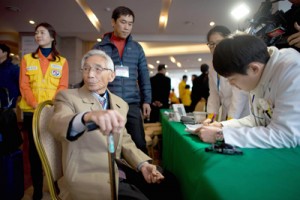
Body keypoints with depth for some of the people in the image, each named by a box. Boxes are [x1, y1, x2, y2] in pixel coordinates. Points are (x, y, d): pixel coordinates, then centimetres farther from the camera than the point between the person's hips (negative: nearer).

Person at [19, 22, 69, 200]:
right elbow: (24, 85, 1)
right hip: (31, 111, 2)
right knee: (34, 149, 7)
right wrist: (35, 105, -15)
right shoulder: (27, 59, 9)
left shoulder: (62, 61, 6)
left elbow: (63, 87, -2)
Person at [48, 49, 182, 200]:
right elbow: (56, 124, -27)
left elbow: (125, 141, 13)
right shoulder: (67, 97, -6)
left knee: (166, 185, -8)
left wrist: (143, 164, -6)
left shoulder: (121, 104, 11)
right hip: (88, 175, -5)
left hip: (119, 169, 6)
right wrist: (88, 117, -49)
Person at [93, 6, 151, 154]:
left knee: (139, 143, 2)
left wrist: (146, 100, 4)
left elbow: (144, 76, 11)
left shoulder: (137, 48, 11)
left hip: (132, 104, 1)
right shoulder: (99, 48, 5)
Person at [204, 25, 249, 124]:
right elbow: (214, 94, 5)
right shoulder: (213, 67, 10)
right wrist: (210, 116, -7)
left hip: (243, 119, -5)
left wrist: (230, 121, -25)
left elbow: (240, 95, -19)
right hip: (226, 118, 5)